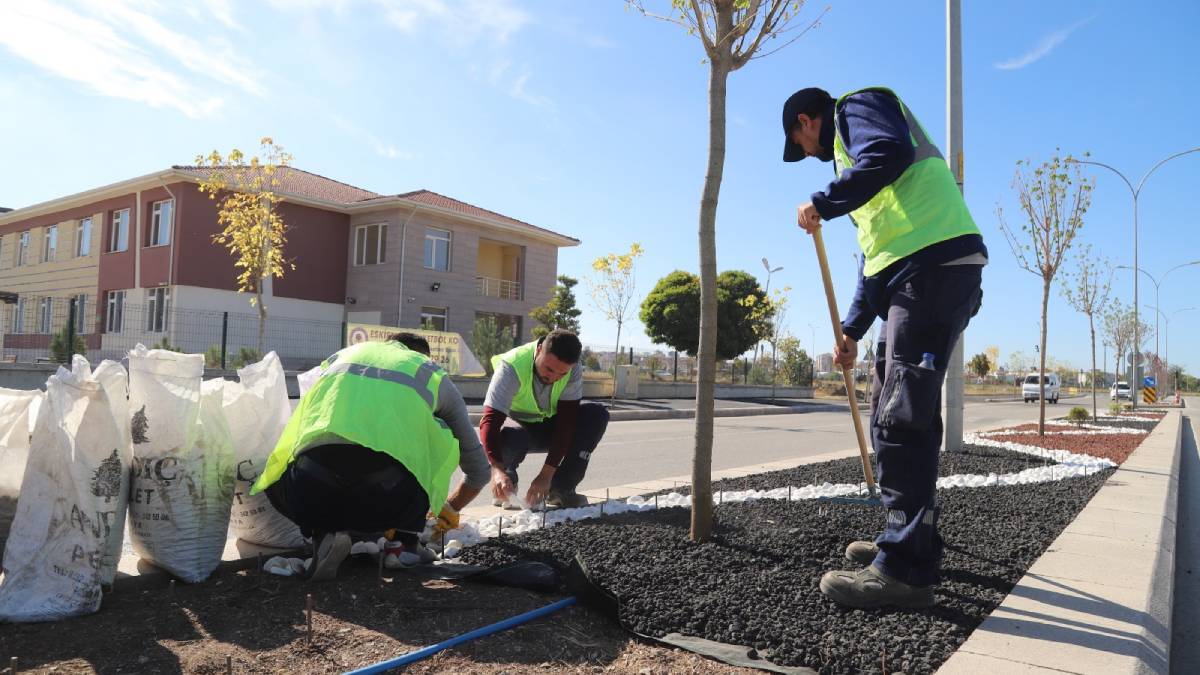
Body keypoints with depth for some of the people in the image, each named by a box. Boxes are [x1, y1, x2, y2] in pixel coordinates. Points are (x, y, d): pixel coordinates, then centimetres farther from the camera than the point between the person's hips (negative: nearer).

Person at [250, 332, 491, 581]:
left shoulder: (343, 355, 33)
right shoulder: (434, 374, 26)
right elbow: (479, 469, 33)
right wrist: (447, 511, 52)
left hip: (310, 498, 2)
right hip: (393, 501, -2)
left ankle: (324, 533, 8)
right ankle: (405, 542, 20)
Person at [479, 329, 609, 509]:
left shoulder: (573, 371, -22)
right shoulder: (511, 367, -32)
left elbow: (566, 422, -25)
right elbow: (490, 421, -40)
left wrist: (547, 474, -33)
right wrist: (498, 470, -55)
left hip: (551, 427, 3)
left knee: (597, 414, -22)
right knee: (506, 438, -39)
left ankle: (560, 488, -13)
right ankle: (506, 489, -3)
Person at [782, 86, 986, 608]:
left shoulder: (856, 107, 6)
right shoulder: (851, 146, 32)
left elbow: (887, 155, -20)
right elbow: (875, 249, 31)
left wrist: (822, 203, -8)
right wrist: (852, 328, 30)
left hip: (934, 264, -10)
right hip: (911, 272, 10)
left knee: (903, 418, -14)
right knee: (894, 415, 13)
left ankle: (905, 570, -11)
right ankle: (912, 541, 23)